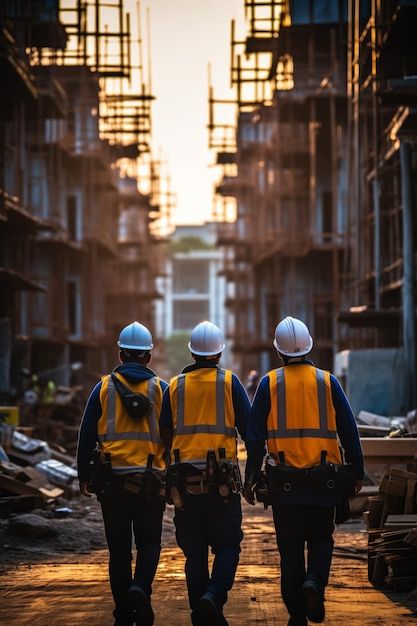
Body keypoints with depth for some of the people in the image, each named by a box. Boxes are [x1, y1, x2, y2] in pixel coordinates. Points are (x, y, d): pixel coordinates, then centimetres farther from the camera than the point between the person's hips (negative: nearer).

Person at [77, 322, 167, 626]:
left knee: (119, 548, 8)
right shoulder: (161, 389, 2)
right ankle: (141, 587, -17)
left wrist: (83, 476, 11)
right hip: (150, 481, -1)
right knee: (149, 543, 11)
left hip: (111, 479, 1)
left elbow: (87, 436, 4)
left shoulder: (104, 387, 3)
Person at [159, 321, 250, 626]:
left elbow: (164, 435, 13)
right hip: (222, 480, -3)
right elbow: (249, 428, -1)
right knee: (227, 544, 4)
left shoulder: (175, 386, 9)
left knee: (194, 550, 9)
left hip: (184, 479, 3)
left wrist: (169, 476, 24)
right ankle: (214, 595, -19)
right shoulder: (229, 382, 1)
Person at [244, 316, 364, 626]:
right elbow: (349, 431, 3)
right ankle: (315, 581, -13)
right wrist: (357, 472, 10)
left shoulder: (269, 383, 0)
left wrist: (250, 478, 4)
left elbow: (255, 435, -1)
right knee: (321, 539, 15)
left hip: (283, 481, 0)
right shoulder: (328, 382, 2)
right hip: (323, 481, 0)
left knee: (290, 548, 7)